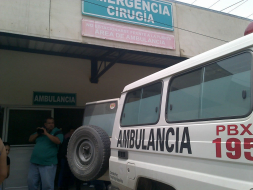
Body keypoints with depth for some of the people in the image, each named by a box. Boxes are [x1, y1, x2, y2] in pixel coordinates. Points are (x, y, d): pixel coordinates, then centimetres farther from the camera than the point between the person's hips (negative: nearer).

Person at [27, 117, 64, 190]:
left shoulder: (57, 131, 0)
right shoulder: (41, 130, 16)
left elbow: (58, 141, -19)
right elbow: (30, 140, 15)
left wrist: (46, 133, -17)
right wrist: (37, 134, -2)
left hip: (48, 164, -5)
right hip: (34, 162, 6)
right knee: (31, 182, 14)